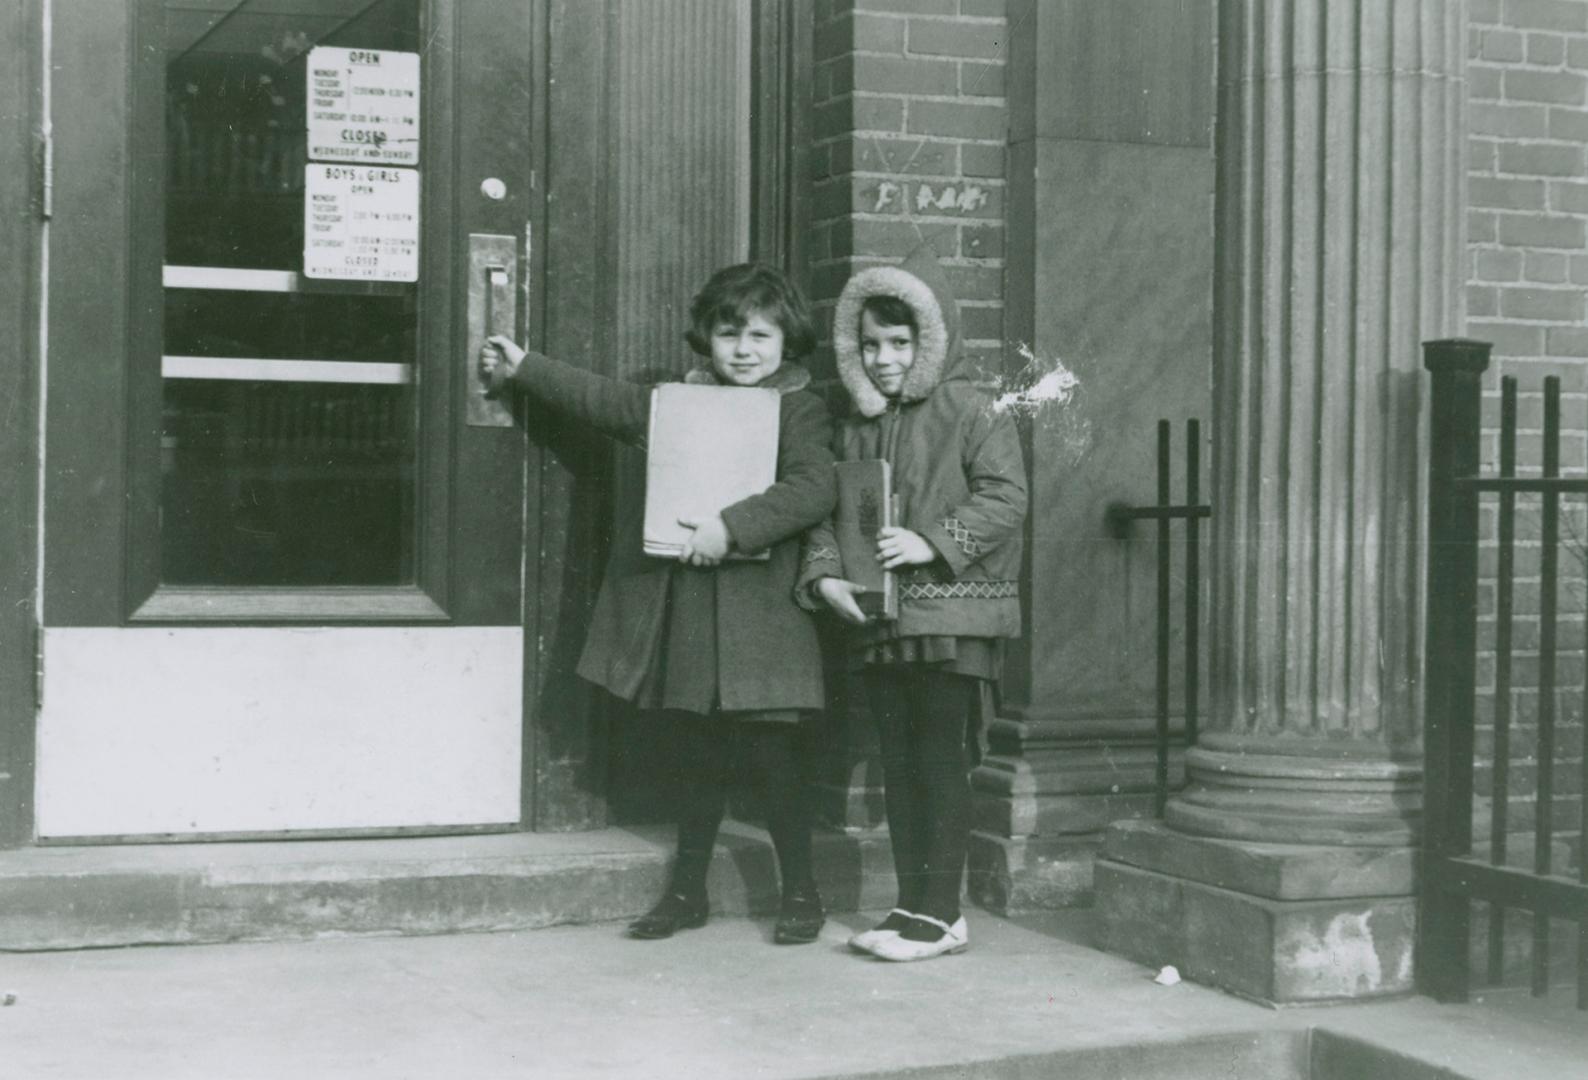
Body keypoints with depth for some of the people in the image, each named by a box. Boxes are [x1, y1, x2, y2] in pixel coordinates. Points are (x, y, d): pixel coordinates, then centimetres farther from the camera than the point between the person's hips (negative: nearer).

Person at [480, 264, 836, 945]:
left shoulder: (800, 411, -3)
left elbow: (813, 488, -17)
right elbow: (606, 401, 21)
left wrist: (733, 527, -24)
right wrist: (524, 370, 22)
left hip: (758, 611, -5)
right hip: (682, 608, 5)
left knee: (772, 756, -1)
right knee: (700, 759, 13)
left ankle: (800, 893, 13)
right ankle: (686, 892, 23)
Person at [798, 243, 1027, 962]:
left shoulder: (971, 412, -4)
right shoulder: (857, 425, 14)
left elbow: (1005, 496, -11)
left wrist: (933, 542, -20)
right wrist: (825, 573, -6)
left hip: (954, 618, -7)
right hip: (877, 621, 7)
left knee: (942, 762, -4)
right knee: (897, 763, 10)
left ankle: (940, 912, 1)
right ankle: (913, 904, 18)